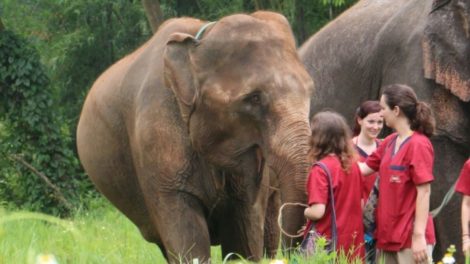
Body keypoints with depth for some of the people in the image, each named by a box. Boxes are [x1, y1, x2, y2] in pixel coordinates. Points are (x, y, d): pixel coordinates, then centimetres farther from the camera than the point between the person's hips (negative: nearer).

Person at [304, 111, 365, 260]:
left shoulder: (320, 169, -16)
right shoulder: (352, 165, 4)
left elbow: (317, 211, -21)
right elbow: (360, 203, 12)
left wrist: (306, 212, -1)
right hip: (352, 244, 6)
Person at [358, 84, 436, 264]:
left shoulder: (418, 145, -13)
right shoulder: (389, 143, 10)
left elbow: (424, 191, -16)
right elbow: (364, 168, 19)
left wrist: (419, 235, -19)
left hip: (411, 236, -9)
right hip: (389, 235, 9)